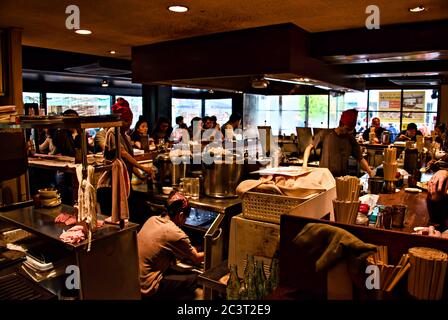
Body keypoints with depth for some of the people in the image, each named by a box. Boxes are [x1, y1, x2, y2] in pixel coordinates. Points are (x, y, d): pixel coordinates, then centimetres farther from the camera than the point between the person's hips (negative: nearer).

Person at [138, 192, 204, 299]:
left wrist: (191, 249, 18)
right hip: (146, 289, -8)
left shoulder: (152, 219, 2)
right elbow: (196, 259, -4)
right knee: (193, 279, -1)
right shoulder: (176, 233, -20)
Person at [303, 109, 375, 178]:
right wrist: (305, 164, -7)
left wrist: (369, 171, -5)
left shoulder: (351, 140, 7)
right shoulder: (325, 134, -1)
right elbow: (309, 148, 4)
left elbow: (360, 158, 10)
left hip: (342, 178, 3)